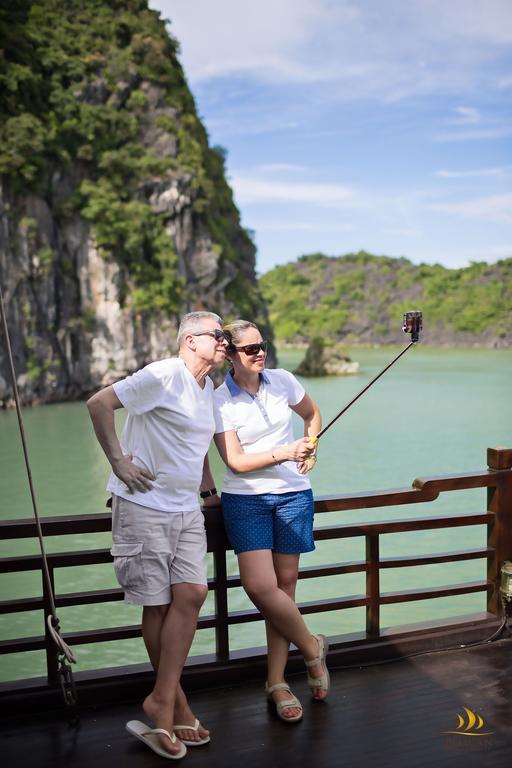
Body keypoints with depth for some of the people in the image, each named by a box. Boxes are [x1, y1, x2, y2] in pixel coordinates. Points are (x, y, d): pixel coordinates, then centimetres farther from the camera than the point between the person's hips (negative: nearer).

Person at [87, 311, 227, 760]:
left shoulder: (207, 388, 14)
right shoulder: (165, 375, -13)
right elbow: (99, 404, -15)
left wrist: (209, 490, 26)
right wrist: (118, 460, -15)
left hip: (187, 510, 7)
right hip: (145, 507, -7)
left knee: (191, 595, -5)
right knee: (158, 604, 2)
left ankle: (162, 702, 4)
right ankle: (176, 704, 17)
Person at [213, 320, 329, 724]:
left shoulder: (283, 381, 3)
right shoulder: (220, 401, -7)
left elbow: (313, 413, 21)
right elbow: (236, 461, -12)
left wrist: (311, 451, 6)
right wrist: (284, 453, -22)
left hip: (293, 494, 3)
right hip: (246, 498, -2)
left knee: (285, 584, 4)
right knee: (260, 586, -15)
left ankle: (277, 682, 18)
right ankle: (312, 647, 13)